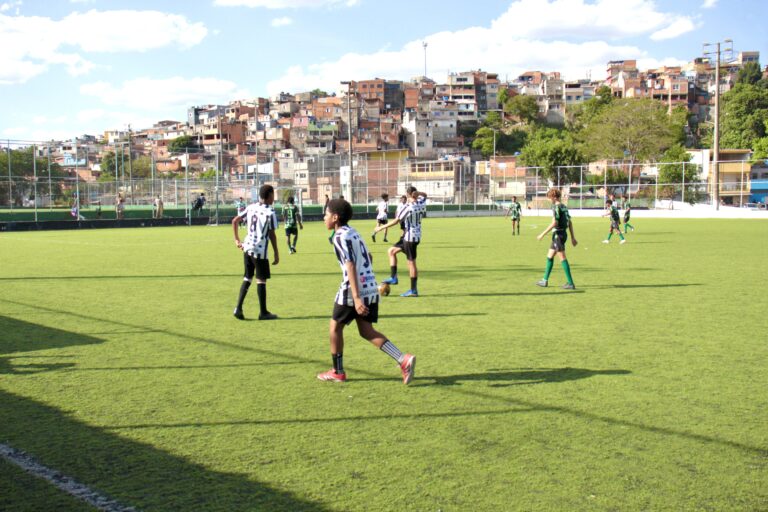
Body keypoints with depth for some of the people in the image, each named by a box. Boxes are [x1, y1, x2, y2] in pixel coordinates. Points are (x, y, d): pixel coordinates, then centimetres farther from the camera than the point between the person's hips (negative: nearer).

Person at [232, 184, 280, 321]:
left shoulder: (251, 207, 7)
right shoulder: (270, 213, -12)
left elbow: (234, 221, 9)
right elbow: (272, 235, -11)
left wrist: (237, 240, 16)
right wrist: (276, 254, -3)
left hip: (247, 247, 6)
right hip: (260, 250, -6)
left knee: (247, 278, 15)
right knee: (261, 280, 3)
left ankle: (238, 308, 9)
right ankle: (263, 312, 11)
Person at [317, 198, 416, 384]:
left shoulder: (340, 237, -12)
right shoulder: (353, 232, 16)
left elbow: (351, 267, -21)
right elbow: (368, 257, 25)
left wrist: (356, 298, -26)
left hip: (354, 290, -8)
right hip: (371, 287, 8)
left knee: (336, 326, 10)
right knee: (367, 331, 9)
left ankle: (337, 372, 20)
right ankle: (403, 360, -5)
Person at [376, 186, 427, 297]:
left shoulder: (408, 207, -19)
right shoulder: (421, 204, 2)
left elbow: (396, 221, -18)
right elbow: (424, 195, 25)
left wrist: (382, 227, -8)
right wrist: (418, 193, 3)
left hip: (410, 237, -8)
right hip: (417, 235, 8)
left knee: (411, 262, -3)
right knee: (391, 250, 18)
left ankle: (413, 290, 2)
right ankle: (393, 277, 15)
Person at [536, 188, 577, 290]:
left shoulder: (556, 207, -14)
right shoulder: (564, 207, 14)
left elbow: (554, 223, -21)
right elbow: (570, 223, 15)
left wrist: (543, 234, -16)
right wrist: (573, 237, 18)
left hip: (558, 234, -9)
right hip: (563, 233, 10)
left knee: (563, 258, -7)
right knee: (549, 256, 16)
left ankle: (570, 283, -6)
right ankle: (545, 280, 22)